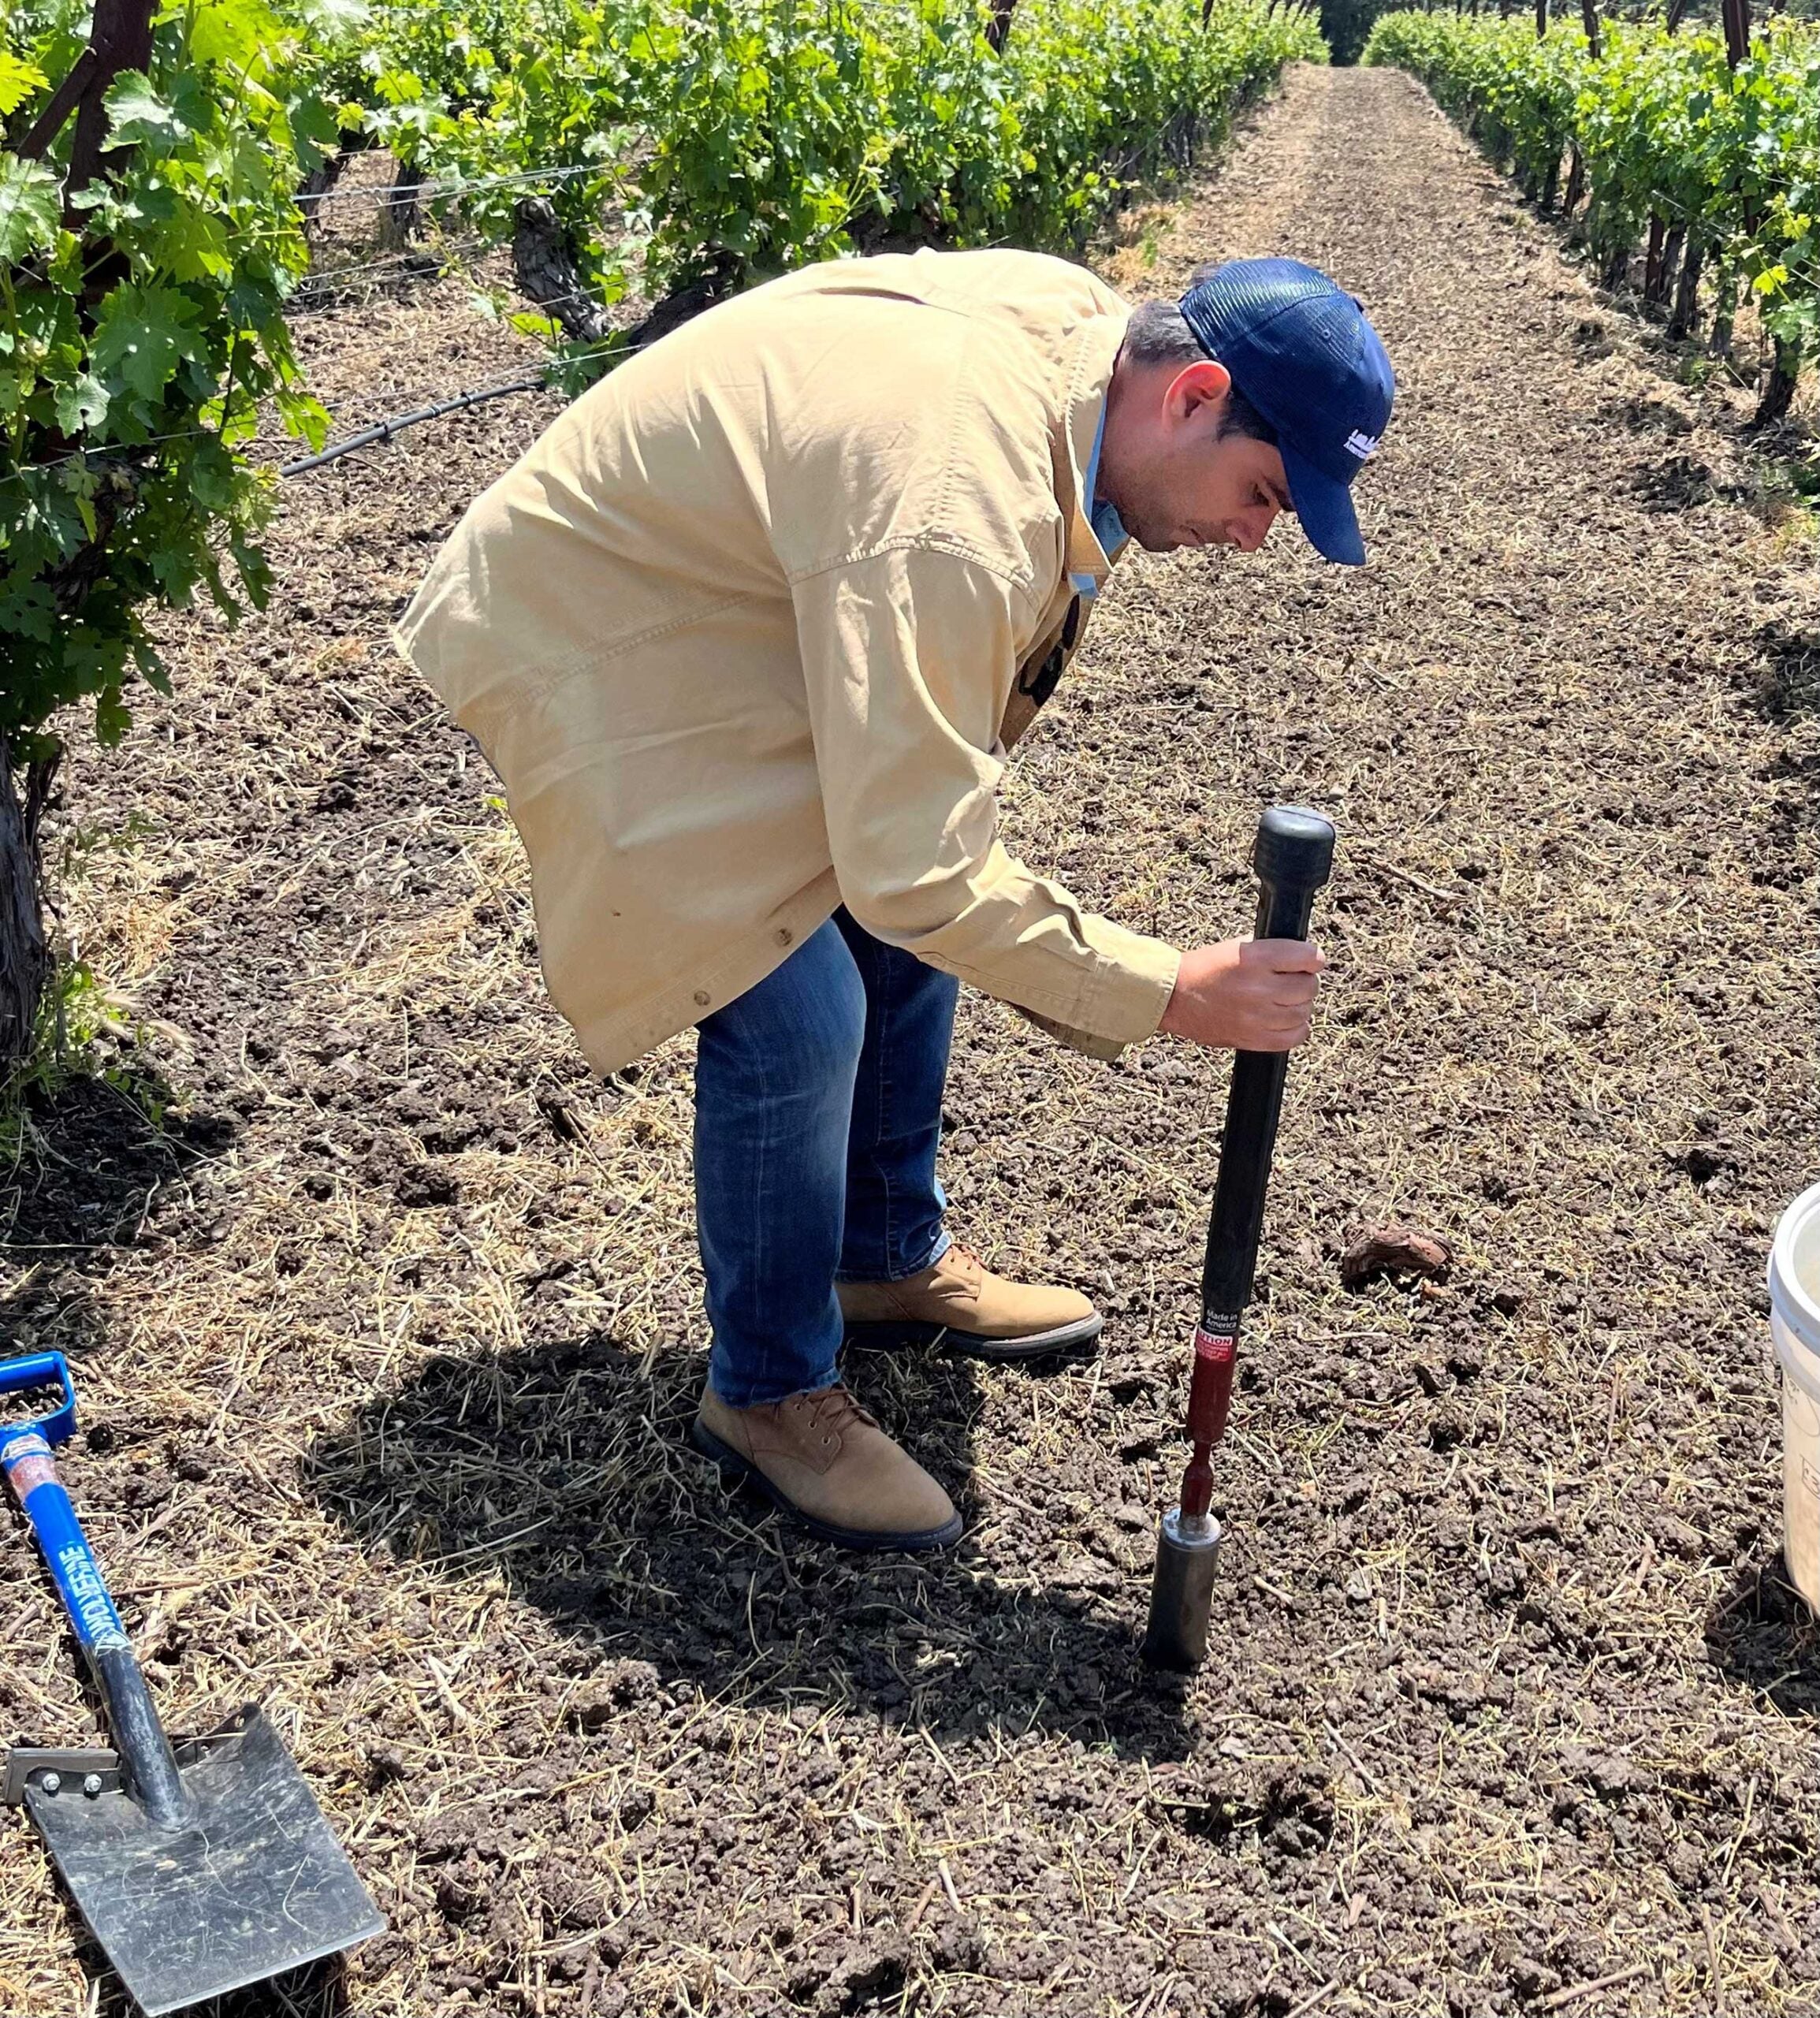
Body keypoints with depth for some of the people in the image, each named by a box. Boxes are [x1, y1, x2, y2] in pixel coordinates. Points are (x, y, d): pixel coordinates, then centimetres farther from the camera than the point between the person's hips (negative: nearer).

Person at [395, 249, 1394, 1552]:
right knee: (796, 1013, -15)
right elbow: (918, 875, -36)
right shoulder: (954, 514, -37)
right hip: (596, 638, -9)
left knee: (904, 931, 11)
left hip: (759, 600, 10)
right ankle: (768, 1391, 8)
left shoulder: (1080, 322, -8)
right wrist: (1168, 994, -29)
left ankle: (891, 1261, 31)